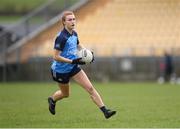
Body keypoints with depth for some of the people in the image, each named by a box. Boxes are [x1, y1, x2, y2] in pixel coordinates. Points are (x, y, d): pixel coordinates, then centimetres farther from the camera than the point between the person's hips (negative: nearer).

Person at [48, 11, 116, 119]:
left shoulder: (74, 34, -2)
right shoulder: (61, 37, -26)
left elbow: (78, 45, 20)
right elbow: (56, 57, -27)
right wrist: (72, 61, -31)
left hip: (73, 67, 6)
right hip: (61, 70, -6)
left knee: (90, 88, -6)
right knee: (65, 94, 16)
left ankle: (105, 111, -9)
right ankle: (52, 100, 50)